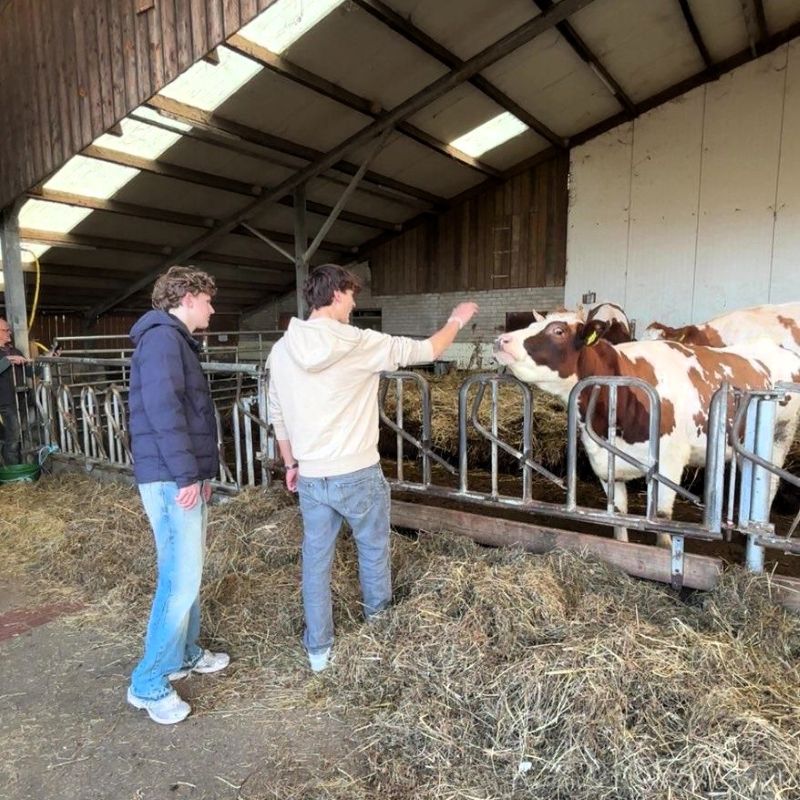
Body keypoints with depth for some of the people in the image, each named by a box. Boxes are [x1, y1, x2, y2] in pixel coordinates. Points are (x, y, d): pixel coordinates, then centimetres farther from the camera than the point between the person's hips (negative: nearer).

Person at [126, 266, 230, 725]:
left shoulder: (178, 340, 21)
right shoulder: (162, 336, -11)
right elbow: (162, 408, -22)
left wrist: (201, 472, 21)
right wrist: (186, 474, -22)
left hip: (185, 476, 10)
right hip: (171, 479, -10)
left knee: (188, 573, 18)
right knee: (182, 580, -6)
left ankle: (185, 654, 32)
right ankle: (149, 684, 8)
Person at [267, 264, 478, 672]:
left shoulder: (281, 351, -1)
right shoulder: (359, 344, -14)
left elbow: (277, 415, 8)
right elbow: (424, 351, -4)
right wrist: (456, 321, 15)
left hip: (310, 477, 4)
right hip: (358, 474, -3)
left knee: (316, 559, 15)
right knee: (373, 551, 19)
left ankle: (318, 650, 28)